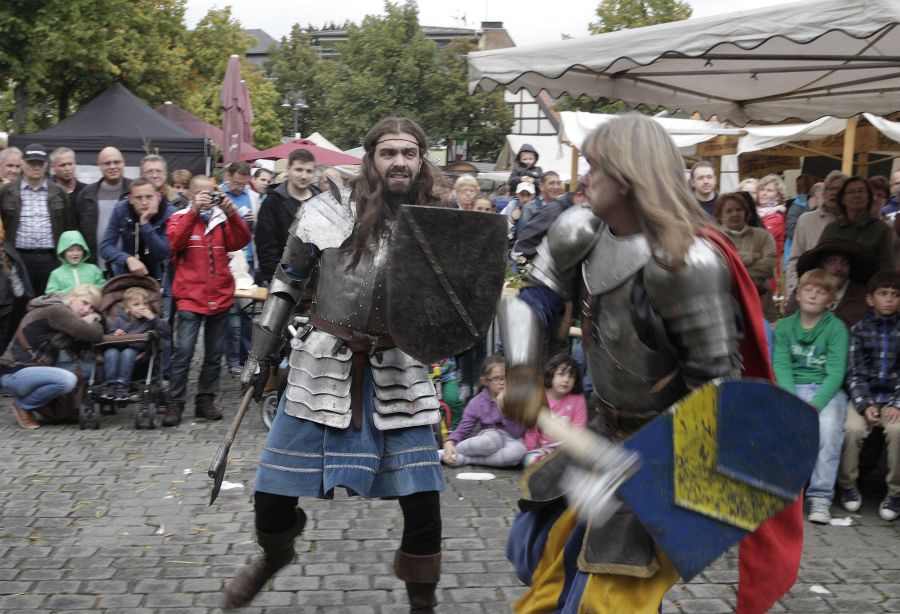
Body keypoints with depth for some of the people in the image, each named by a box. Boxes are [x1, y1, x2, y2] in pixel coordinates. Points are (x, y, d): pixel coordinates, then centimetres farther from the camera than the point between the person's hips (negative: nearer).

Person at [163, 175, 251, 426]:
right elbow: (175, 242, -15)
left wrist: (231, 213, -18)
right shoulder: (180, 218, 5)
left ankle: (206, 400, 20)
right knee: (183, 352, -11)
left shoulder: (222, 219, 12)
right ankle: (175, 404, -5)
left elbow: (241, 241, -4)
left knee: (214, 354, 10)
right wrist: (194, 211, -21)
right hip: (190, 297, -4)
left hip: (220, 297, 4)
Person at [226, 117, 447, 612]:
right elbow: (287, 282, 5)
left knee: (422, 499, -3)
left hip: (399, 371, 1)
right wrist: (259, 356, 5)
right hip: (324, 366, 0)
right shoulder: (329, 212, -6)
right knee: (273, 491, 7)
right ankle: (274, 554, 42)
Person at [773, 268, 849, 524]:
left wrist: (815, 404, -22)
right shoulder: (784, 326, 10)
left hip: (826, 390, -2)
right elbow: (781, 365, 0)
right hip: (791, 388, 2)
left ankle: (821, 497, -24)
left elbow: (836, 372, -7)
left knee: (829, 427, -32)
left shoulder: (836, 328, 2)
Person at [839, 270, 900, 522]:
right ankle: (847, 485, -5)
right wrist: (865, 405, -13)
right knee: (853, 428, -28)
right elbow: (854, 373, 1)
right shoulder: (859, 330, 8)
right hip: (864, 396, 0)